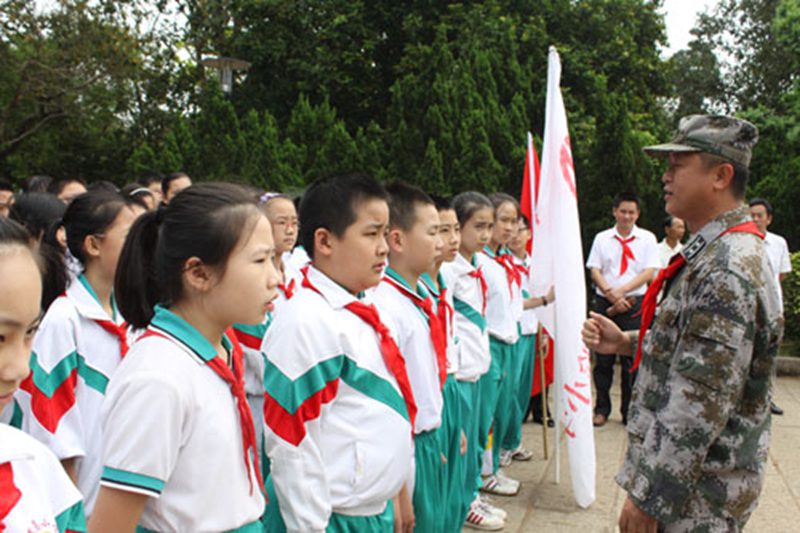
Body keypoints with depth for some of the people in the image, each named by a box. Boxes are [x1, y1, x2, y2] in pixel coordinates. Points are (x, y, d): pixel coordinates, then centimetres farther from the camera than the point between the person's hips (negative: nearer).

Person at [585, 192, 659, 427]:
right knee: (603, 358, 5)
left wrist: (622, 290, -14)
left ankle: (629, 411, 14)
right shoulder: (602, 238, 7)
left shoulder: (647, 238, 4)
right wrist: (611, 295, -11)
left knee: (632, 358, 2)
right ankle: (602, 408, 16)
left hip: (634, 304, -1)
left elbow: (649, 272, -4)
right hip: (605, 302, 1)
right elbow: (595, 270, 2)